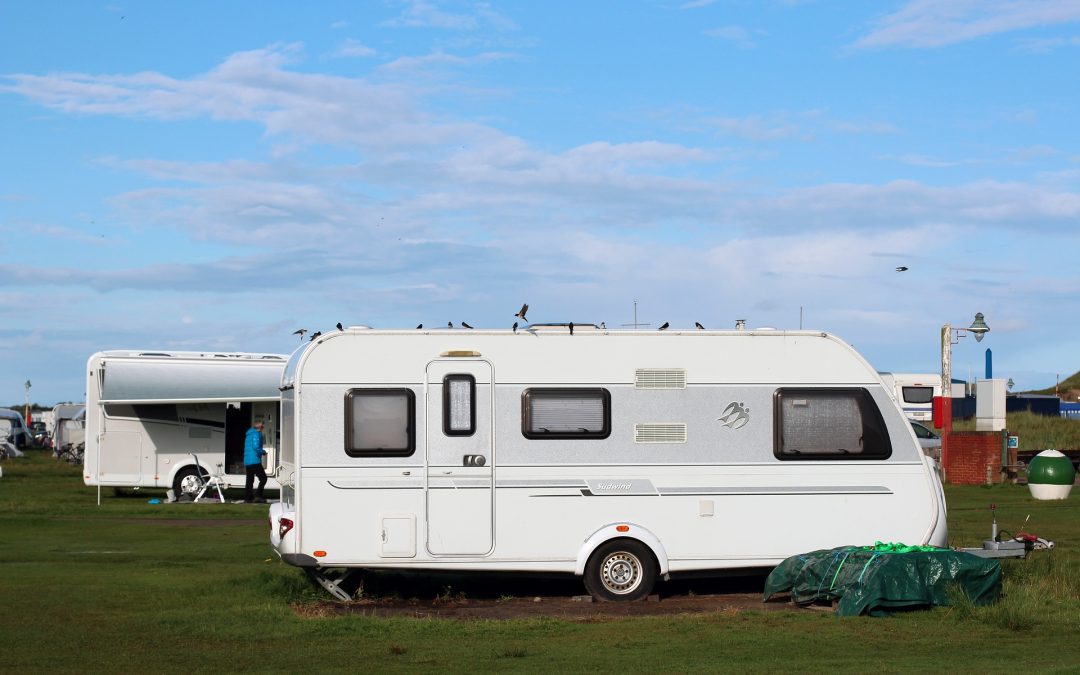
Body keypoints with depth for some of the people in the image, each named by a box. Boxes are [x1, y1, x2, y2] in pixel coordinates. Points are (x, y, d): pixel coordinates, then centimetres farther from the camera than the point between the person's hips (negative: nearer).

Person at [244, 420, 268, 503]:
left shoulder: (249, 435, 20)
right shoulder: (256, 434, -9)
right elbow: (256, 447, -19)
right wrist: (263, 452, -3)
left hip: (247, 461, 9)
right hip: (255, 461, -9)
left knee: (249, 480, 11)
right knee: (263, 478, -5)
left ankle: (247, 498, 8)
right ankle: (259, 496, -14)